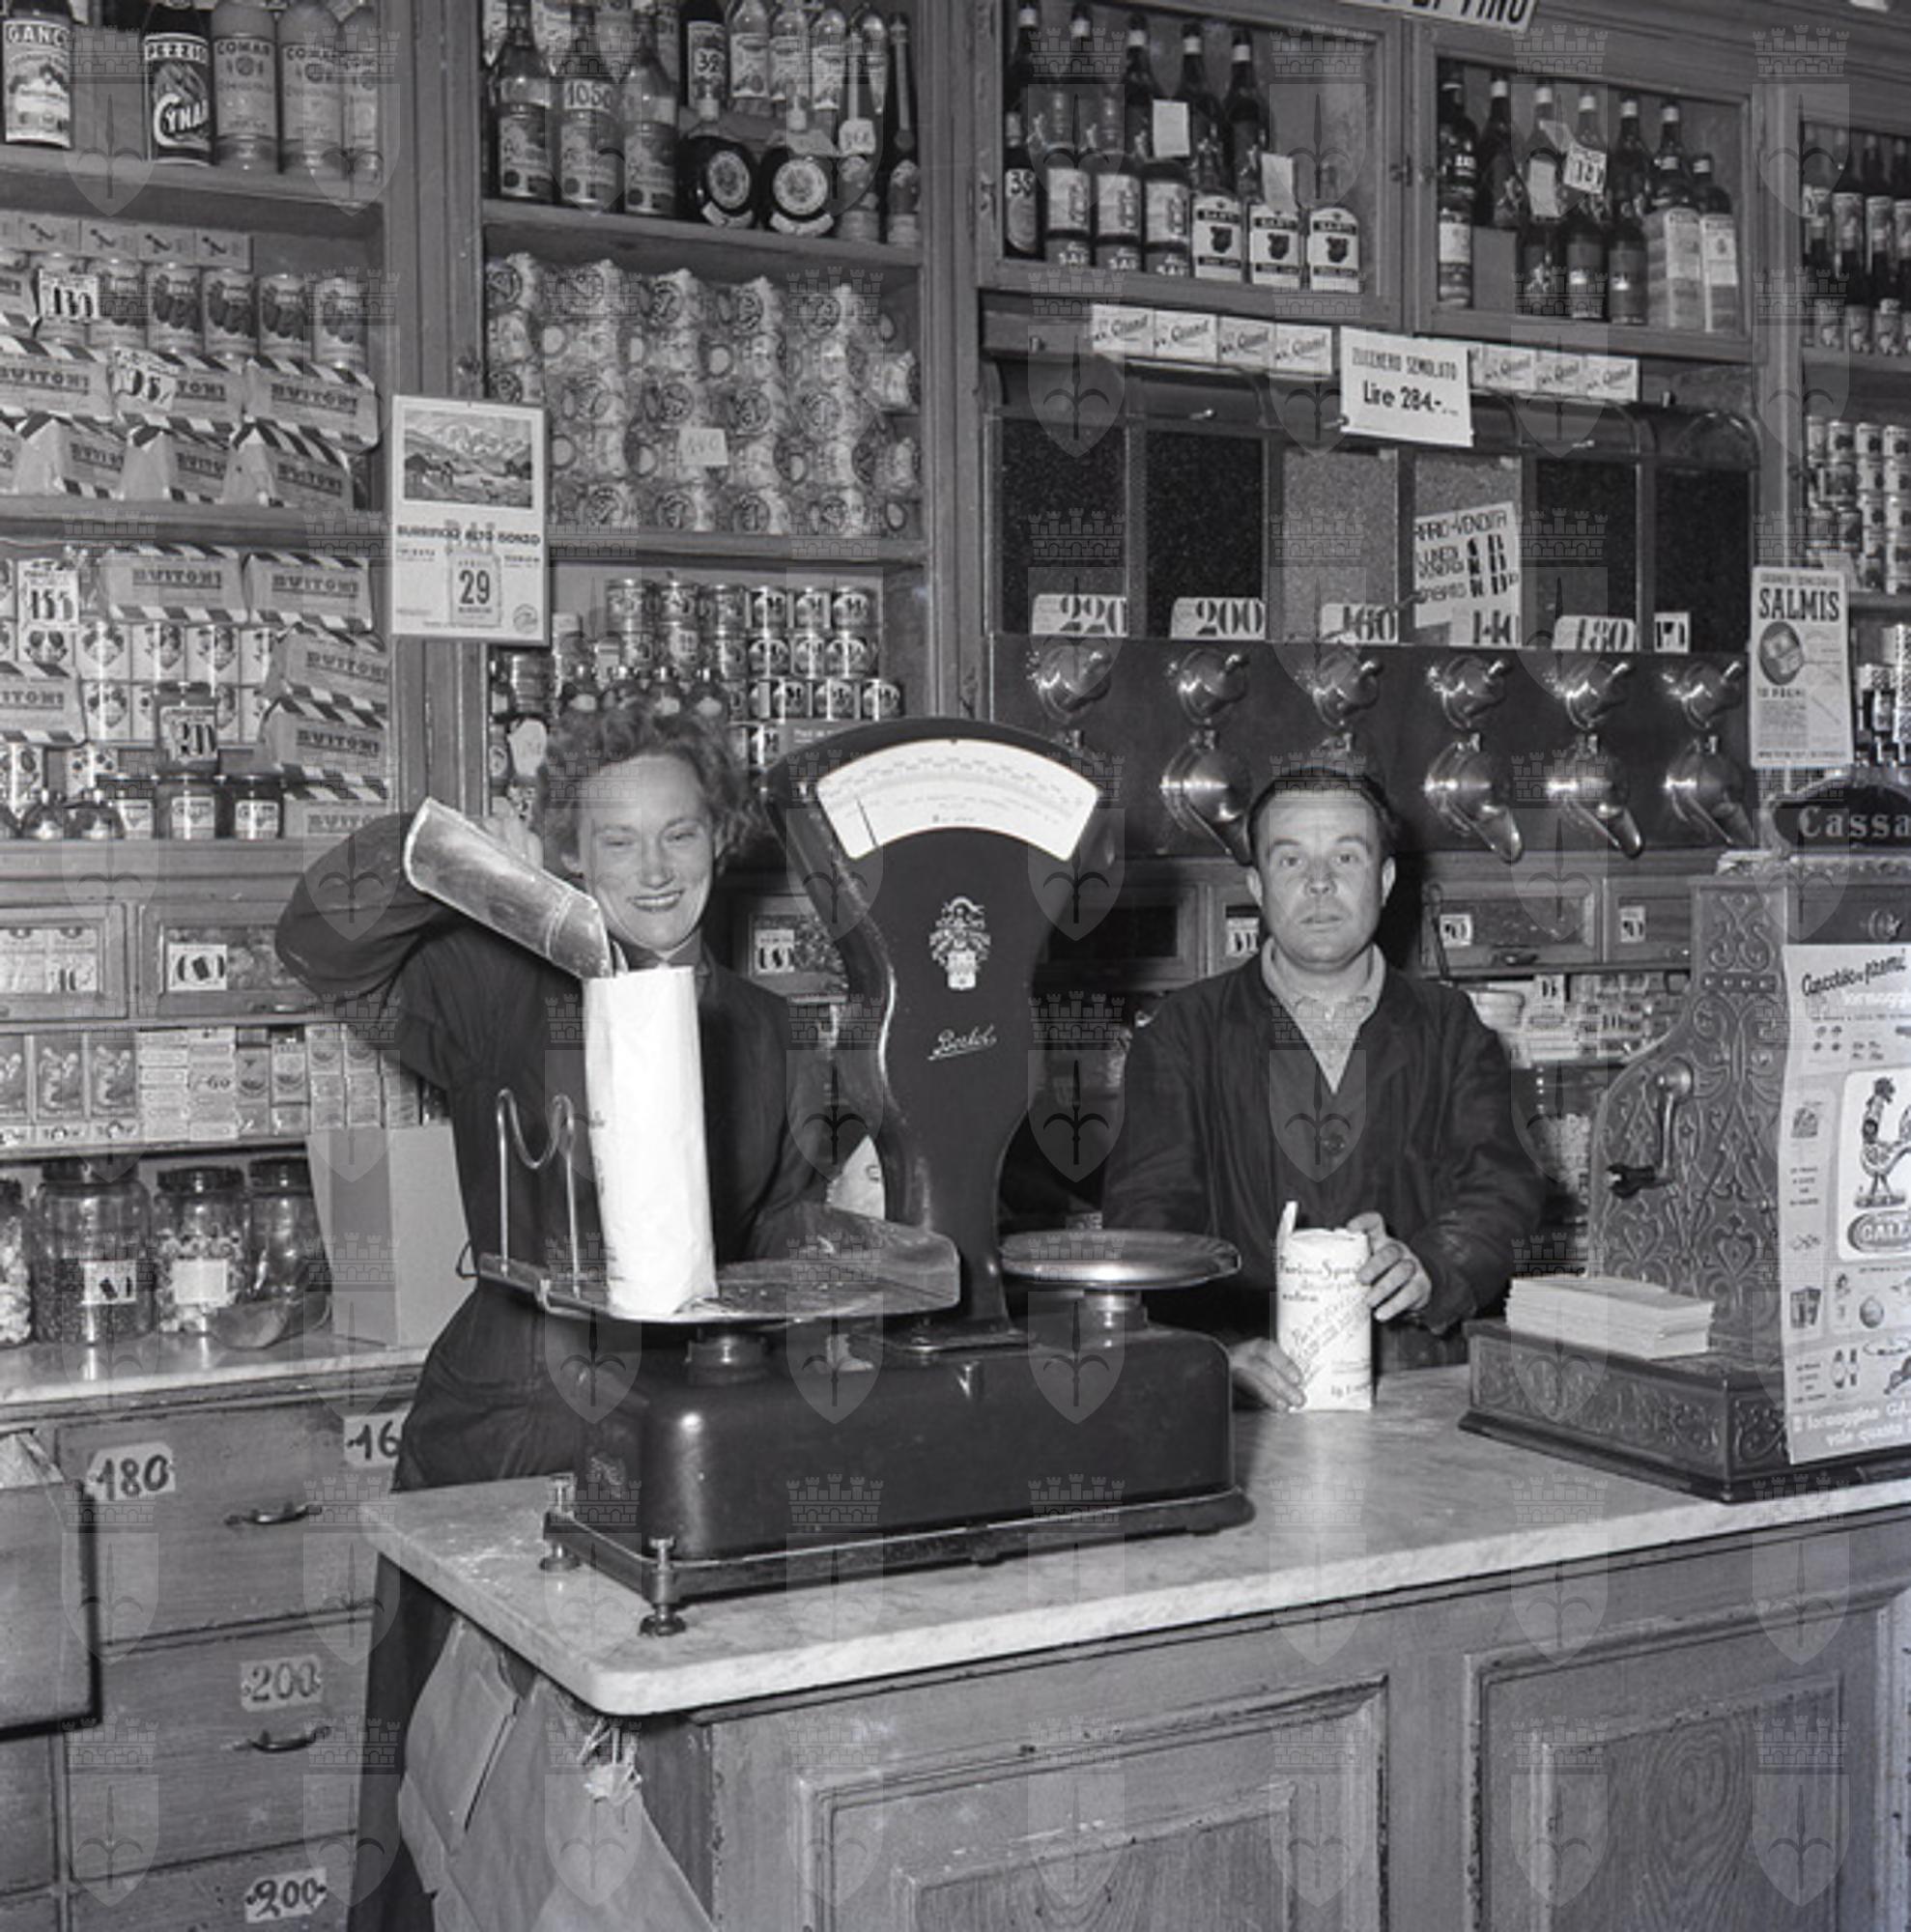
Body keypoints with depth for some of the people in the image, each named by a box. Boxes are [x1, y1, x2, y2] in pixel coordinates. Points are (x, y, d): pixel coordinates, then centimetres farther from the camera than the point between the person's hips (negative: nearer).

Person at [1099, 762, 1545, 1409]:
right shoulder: (1184, 1035, 9)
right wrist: (1230, 1348, -22)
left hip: (1412, 1386, 1)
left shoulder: (1448, 1031, 15)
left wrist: (1426, 1267, -22)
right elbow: (1147, 1216, -3)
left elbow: (1500, 1194, 2)